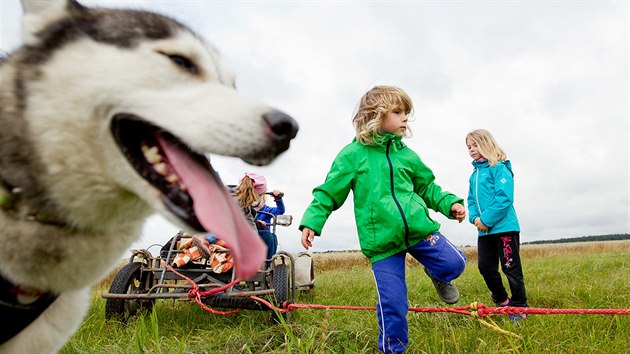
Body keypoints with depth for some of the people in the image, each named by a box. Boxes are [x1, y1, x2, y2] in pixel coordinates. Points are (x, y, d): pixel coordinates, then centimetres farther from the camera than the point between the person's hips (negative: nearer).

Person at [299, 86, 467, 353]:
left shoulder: (406, 154, 8)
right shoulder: (352, 154, -3)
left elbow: (427, 186, 19)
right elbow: (328, 192, -1)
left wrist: (449, 203, 3)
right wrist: (311, 221, -11)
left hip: (419, 228, 4)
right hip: (382, 241, -3)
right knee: (393, 303, -1)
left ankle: (437, 276, 32)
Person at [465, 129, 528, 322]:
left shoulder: (499, 168, -8)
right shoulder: (474, 174, 15)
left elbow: (504, 198, -18)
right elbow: (472, 200, 16)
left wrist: (487, 219, -19)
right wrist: (474, 218, -3)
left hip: (504, 226, -7)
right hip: (484, 230, 7)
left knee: (511, 267, 4)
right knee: (485, 267, 9)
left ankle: (519, 307, 20)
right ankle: (502, 301, 29)